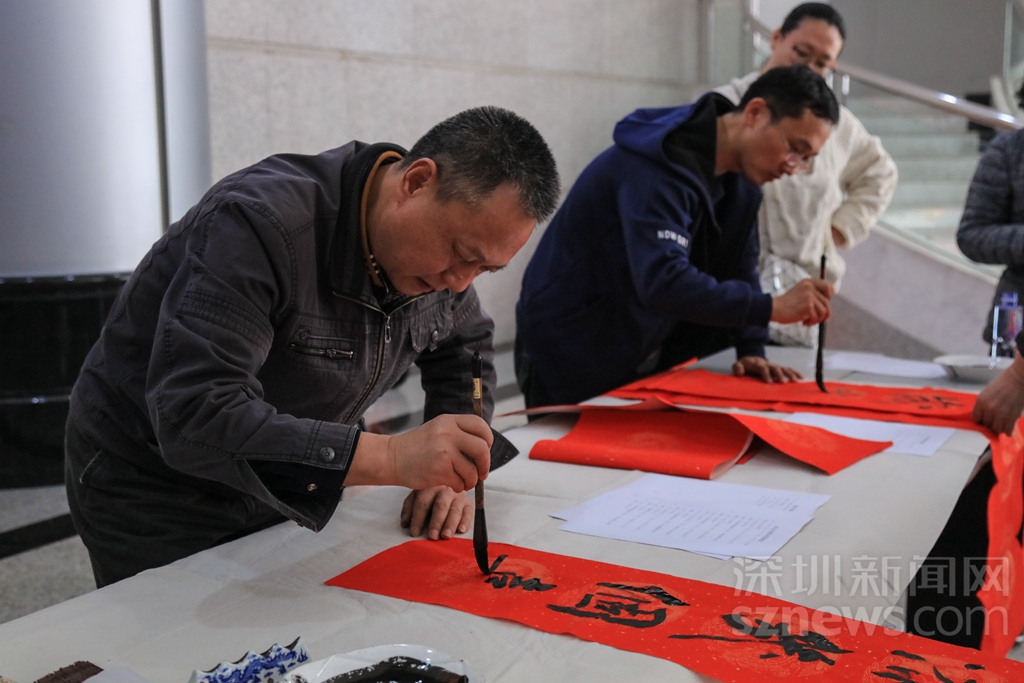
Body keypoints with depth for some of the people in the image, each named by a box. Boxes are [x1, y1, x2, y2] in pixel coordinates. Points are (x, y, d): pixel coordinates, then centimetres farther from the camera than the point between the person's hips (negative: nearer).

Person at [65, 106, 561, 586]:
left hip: (278, 493, 6)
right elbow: (192, 420, -39)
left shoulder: (440, 248, -8)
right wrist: (389, 458, -45)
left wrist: (447, 471, -6)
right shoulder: (263, 223, -31)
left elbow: (466, 349, 10)